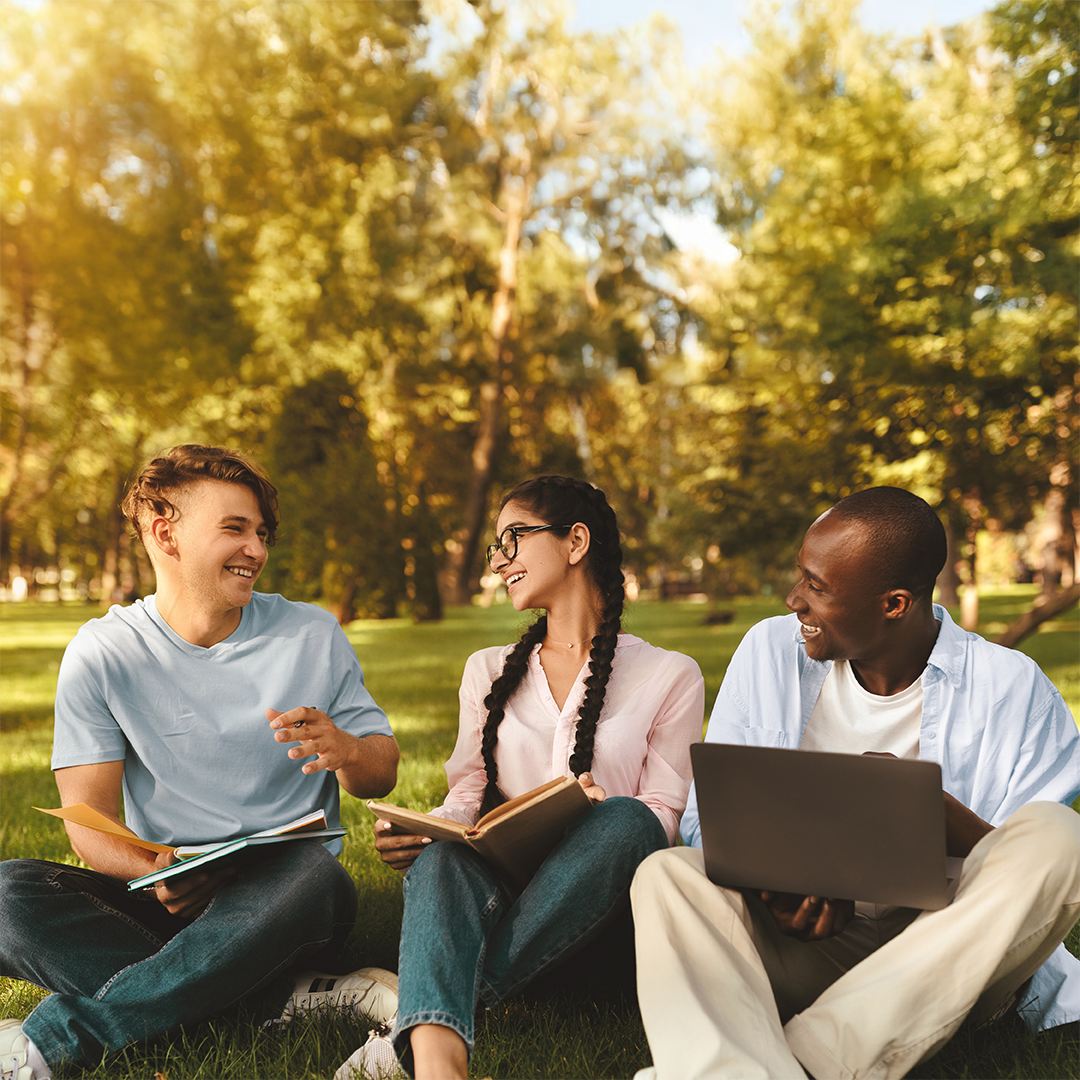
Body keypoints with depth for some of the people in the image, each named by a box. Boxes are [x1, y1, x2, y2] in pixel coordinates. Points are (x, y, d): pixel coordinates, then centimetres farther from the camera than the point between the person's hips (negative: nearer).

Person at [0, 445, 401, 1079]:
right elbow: (90, 824, -3)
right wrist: (157, 874, -26)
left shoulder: (314, 635, 5)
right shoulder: (103, 653, 1)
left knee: (312, 874, -36)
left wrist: (345, 750, -18)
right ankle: (284, 994, -26)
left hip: (281, 901, 0)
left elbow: (383, 772, 8)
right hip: (166, 902, 1)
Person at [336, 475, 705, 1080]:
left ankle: (408, 1003, -35)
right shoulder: (489, 671, 20)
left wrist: (602, 813, -22)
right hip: (499, 880, 2)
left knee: (624, 821, -33)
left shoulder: (670, 676, 9)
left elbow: (663, 813, 3)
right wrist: (418, 833, -11)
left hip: (597, 898, -1)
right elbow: (468, 792, 12)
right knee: (441, 856, -31)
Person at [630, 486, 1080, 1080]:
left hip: (949, 955, -1)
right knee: (668, 876, -25)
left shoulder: (1013, 689, -1)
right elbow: (708, 821, 5)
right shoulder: (770, 650, 6)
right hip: (794, 939, 1)